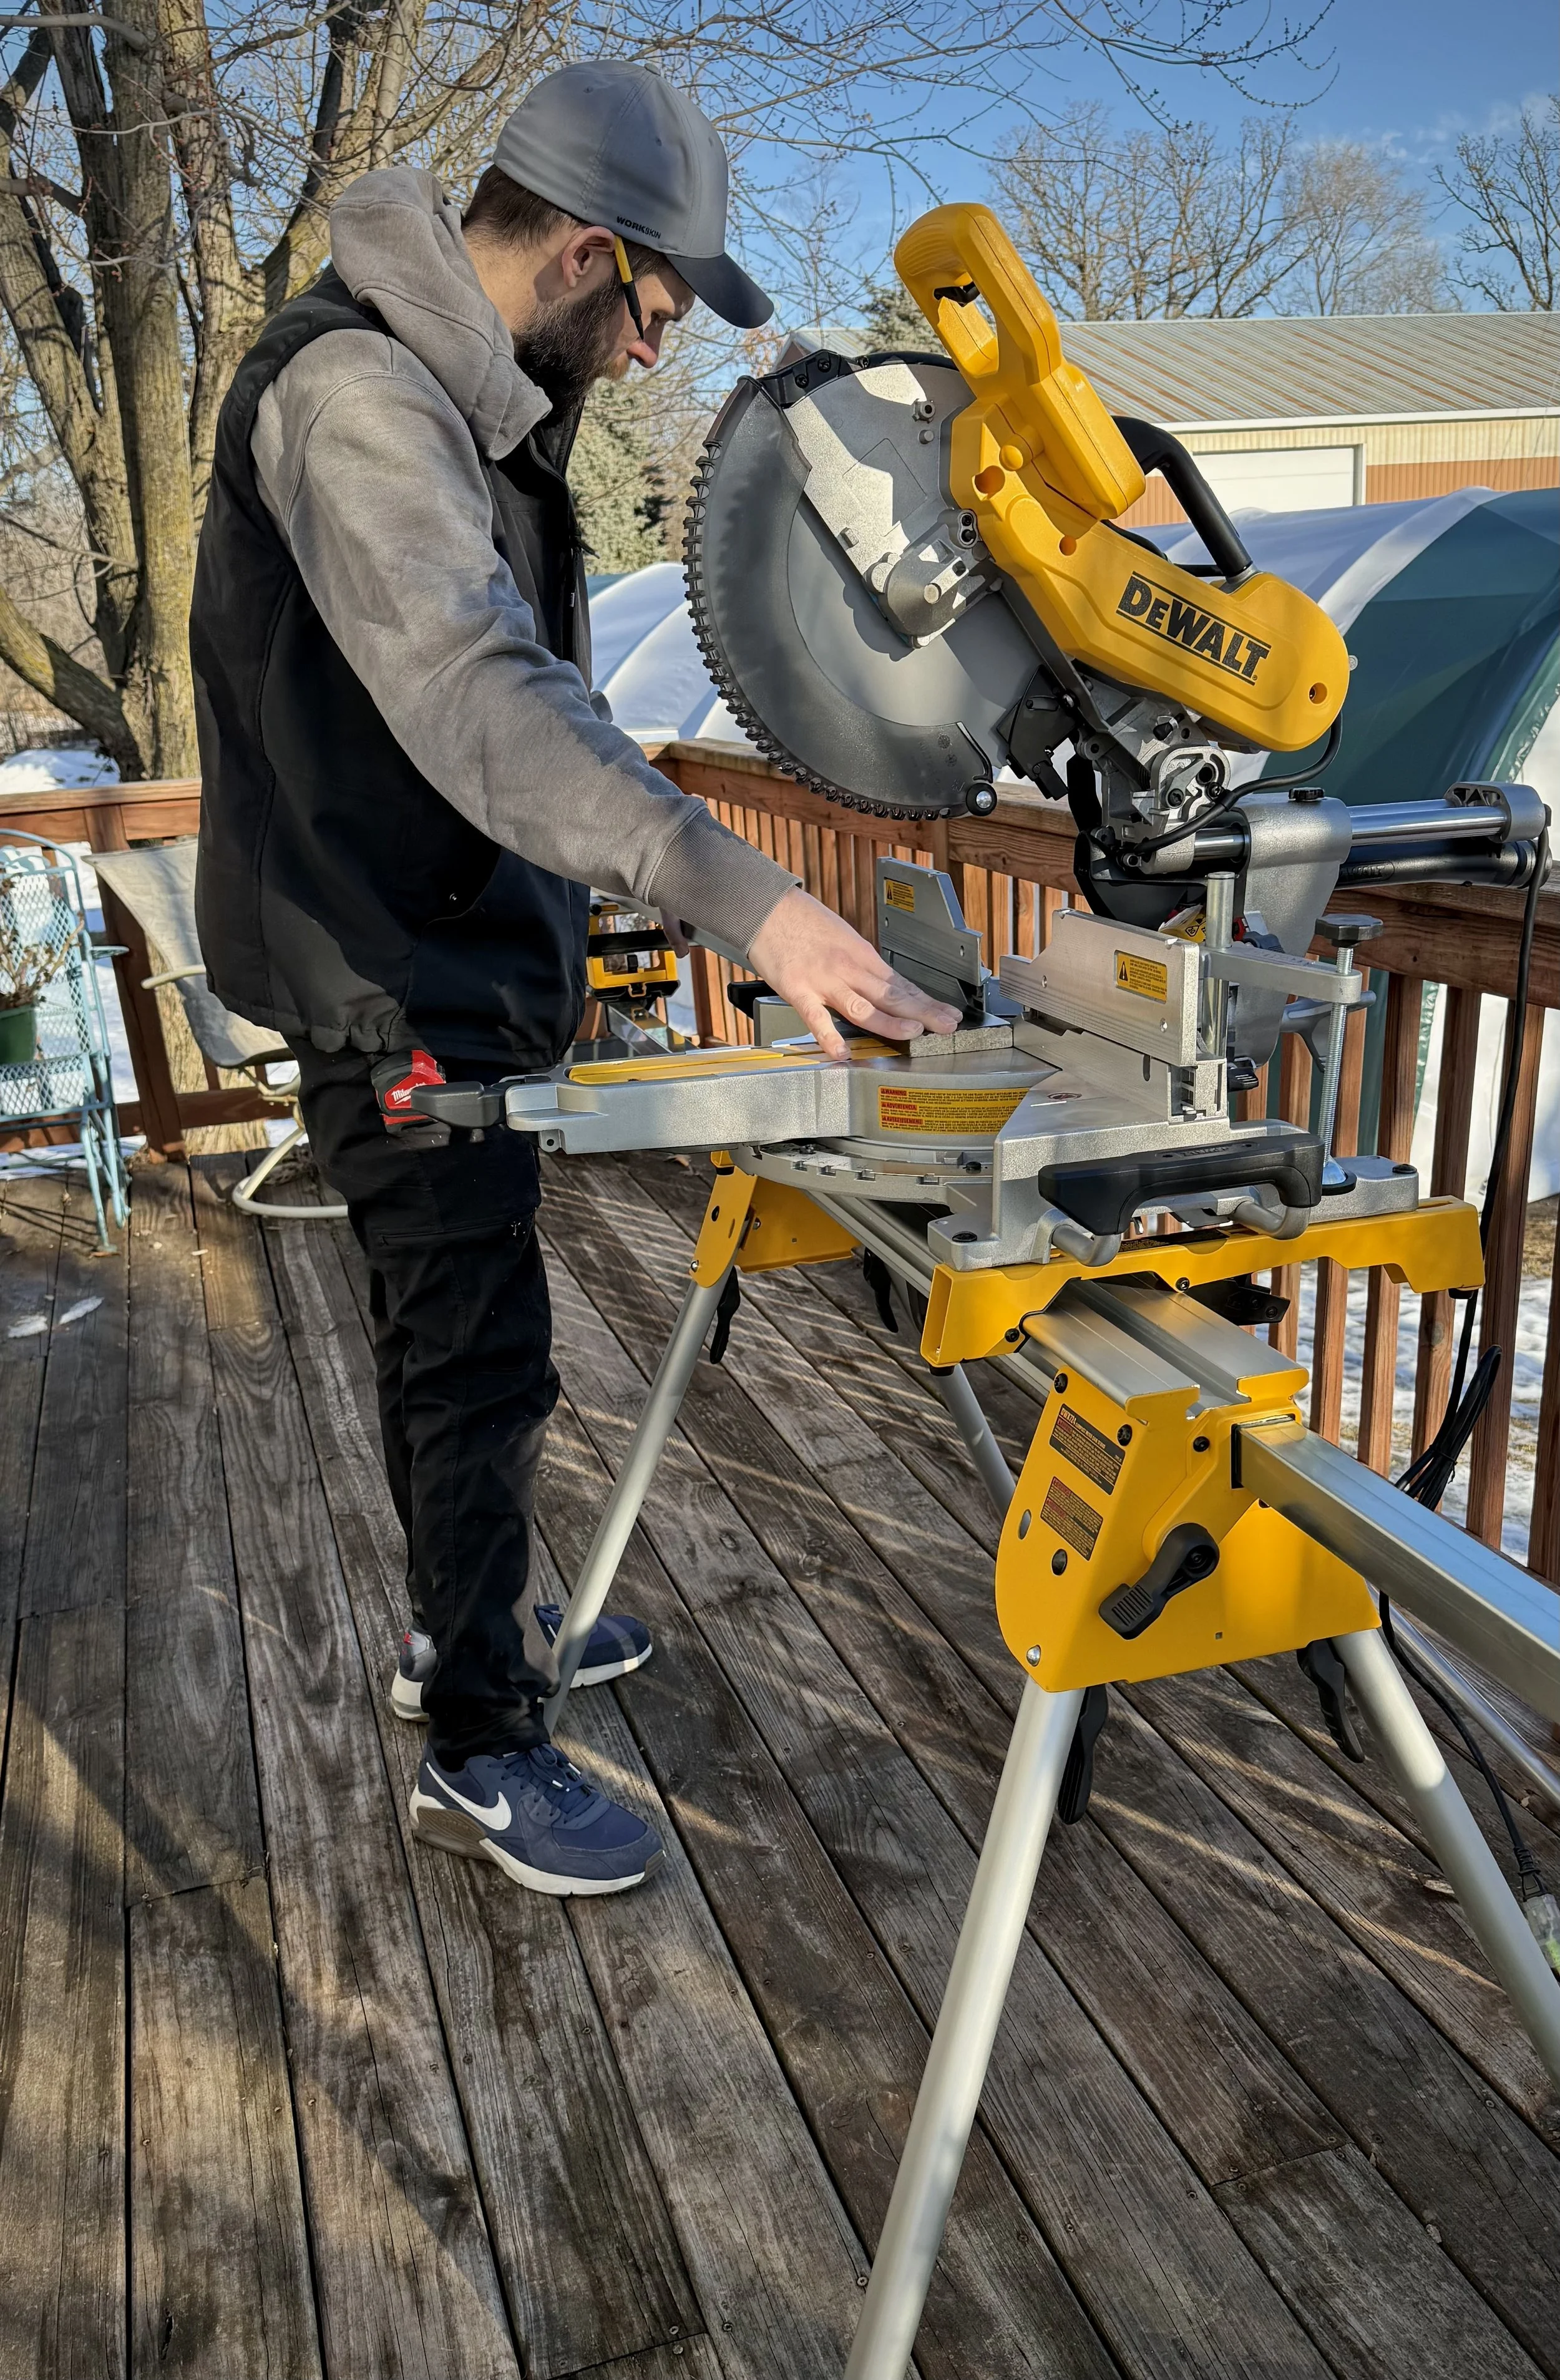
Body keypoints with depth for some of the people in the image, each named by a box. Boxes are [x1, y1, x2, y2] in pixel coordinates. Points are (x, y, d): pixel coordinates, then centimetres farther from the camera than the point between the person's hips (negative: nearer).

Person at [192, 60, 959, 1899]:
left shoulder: (467, 398, 13)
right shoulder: (353, 395, -20)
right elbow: (478, 699, -36)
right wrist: (742, 897, -45)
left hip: (462, 959, 10)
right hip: (394, 983, -10)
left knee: (455, 1332, 20)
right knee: (479, 1362, -2)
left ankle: (467, 1619, 39)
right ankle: (479, 1752, 15)